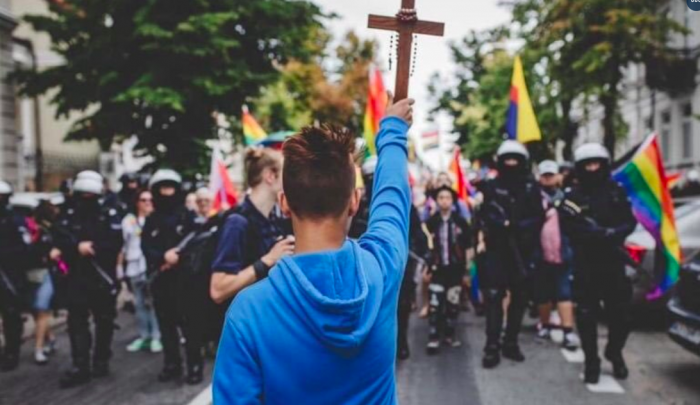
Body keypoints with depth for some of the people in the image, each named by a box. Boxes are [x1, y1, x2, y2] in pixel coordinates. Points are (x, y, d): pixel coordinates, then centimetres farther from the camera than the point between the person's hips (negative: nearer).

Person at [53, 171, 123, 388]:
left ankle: (101, 362, 22)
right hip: (77, 276, 2)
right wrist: (78, 246, -21)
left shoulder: (109, 214, -1)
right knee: (76, 321, -2)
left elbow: (115, 243, -13)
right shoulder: (70, 215, 8)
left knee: (104, 321, 8)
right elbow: (60, 239, -6)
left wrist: (90, 248, -17)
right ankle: (80, 366, 1)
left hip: (103, 276, -2)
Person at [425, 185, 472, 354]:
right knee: (435, 304, -5)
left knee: (453, 304, 11)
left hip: (455, 269, 1)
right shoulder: (431, 222, -3)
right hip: (437, 268, -1)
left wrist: (466, 268, 2)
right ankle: (434, 337, 2)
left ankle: (450, 334, 25)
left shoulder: (461, 222, -1)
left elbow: (467, 247, 4)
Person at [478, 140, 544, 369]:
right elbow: (483, 215, -5)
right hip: (496, 249, -2)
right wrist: (505, 225, -20)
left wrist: (516, 226, -16)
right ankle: (492, 347, -4)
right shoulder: (490, 187, 6)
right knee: (494, 297, -7)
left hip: (522, 250, 2)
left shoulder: (531, 188, 8)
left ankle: (511, 343, 21)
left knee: (520, 297, 9)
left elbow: (538, 218, 0)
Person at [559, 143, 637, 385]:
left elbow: (630, 222, 6)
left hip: (613, 262, 2)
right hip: (585, 265, -2)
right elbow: (570, 228, -12)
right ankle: (591, 361, 13)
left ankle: (615, 354, 31)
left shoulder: (616, 192, 10)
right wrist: (605, 233, -21)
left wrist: (615, 233, -16)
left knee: (620, 313, 6)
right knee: (586, 315, 0)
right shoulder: (573, 196, 0)